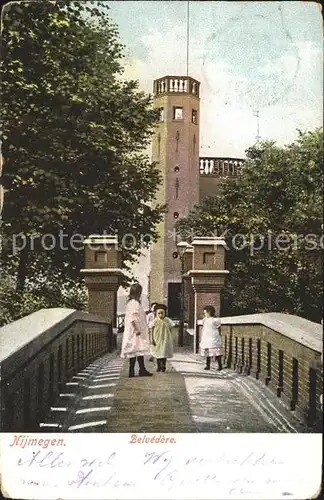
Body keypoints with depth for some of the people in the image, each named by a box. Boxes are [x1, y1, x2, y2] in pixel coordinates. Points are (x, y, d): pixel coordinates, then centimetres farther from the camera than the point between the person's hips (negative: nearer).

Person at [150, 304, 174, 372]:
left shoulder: (167, 320, 0)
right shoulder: (155, 321, -5)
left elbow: (170, 330, 7)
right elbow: (152, 330, -3)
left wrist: (171, 339, 5)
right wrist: (152, 339, -9)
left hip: (165, 339, 0)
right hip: (157, 339, 0)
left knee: (164, 352, -4)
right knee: (158, 353, 6)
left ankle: (163, 365, 11)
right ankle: (158, 366, 17)